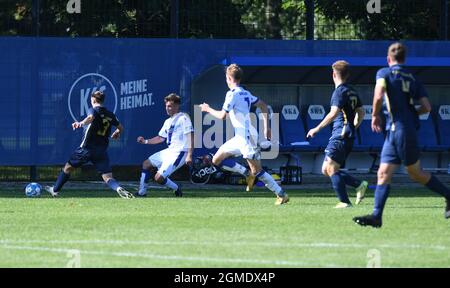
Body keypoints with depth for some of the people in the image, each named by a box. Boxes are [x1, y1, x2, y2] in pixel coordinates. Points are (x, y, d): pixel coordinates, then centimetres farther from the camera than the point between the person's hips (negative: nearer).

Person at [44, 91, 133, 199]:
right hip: (102, 151, 4)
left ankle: (55, 190, 29)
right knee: (107, 177, -4)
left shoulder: (93, 110, -4)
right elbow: (120, 127, 23)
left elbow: (90, 118, -28)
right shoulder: (110, 114, 11)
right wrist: (116, 133, 46)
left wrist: (81, 123, -47)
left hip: (87, 148, -4)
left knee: (68, 167, 16)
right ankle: (119, 188, -34)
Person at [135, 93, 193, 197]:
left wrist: (189, 155, -25)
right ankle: (142, 192, 21)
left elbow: (190, 136, -17)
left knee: (159, 178, -17)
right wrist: (145, 141, 17)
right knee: (146, 164, 16)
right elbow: (161, 138, 28)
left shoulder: (183, 118, -11)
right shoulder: (168, 122, 17)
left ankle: (177, 190, 6)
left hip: (179, 153, -10)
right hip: (169, 151, 10)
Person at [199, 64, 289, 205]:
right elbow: (263, 105, 22)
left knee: (257, 170, -10)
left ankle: (282, 195, -11)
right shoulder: (245, 93, 15)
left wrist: (208, 109, 3)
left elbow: (222, 115, -15)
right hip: (240, 137, 9)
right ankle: (247, 173, 3)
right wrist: (266, 127, 22)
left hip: (246, 136, -9)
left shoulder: (232, 94, -12)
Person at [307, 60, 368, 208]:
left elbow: (333, 113, -20)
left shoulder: (340, 91, -10)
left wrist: (317, 129, -15)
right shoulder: (352, 92, 18)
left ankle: (344, 201, -16)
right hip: (348, 137, 9)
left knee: (331, 168, -11)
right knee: (326, 170, 10)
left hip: (340, 135, -9)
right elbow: (361, 112, 24)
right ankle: (359, 185, 4)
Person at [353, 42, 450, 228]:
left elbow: (378, 96, -21)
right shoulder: (412, 78, 14)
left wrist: (375, 116, -4)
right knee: (383, 174, 2)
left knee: (416, 174, 2)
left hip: (399, 128, -7)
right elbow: (426, 107, 9)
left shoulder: (384, 73, -4)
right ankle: (377, 216, -7)